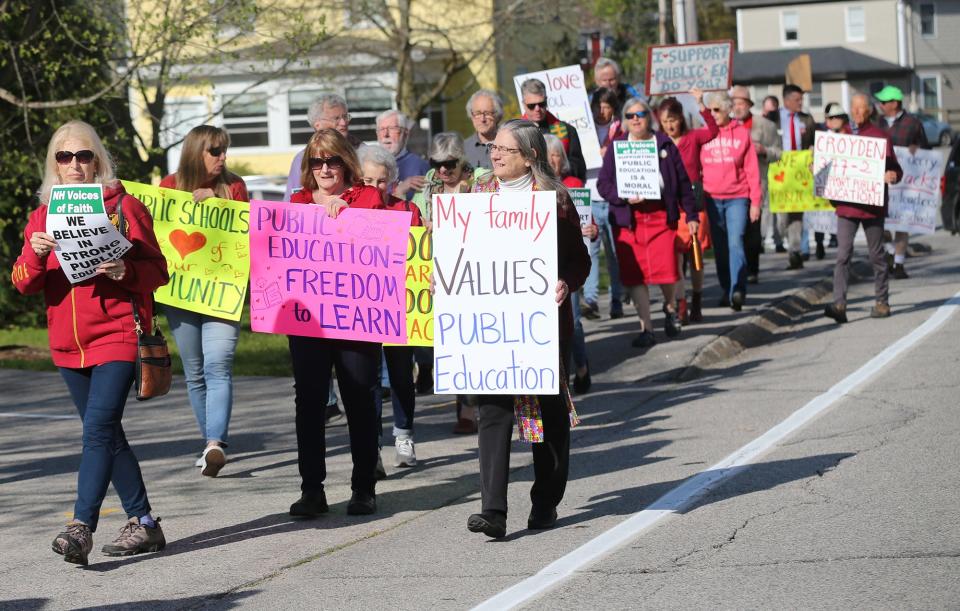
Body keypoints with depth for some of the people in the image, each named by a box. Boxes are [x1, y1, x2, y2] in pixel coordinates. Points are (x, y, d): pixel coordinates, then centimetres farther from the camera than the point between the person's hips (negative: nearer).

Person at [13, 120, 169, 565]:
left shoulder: (124, 206, -1)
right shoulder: (42, 216, 11)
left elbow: (157, 270, -2)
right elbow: (23, 283, 4)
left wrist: (125, 271, -23)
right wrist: (35, 254, -17)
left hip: (117, 336, -6)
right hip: (68, 344, 6)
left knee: (98, 427, -17)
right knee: (106, 433, 12)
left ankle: (81, 527, -22)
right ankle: (143, 523, 22)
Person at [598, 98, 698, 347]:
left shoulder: (665, 145, 9)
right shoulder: (616, 148, 8)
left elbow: (682, 182, 11)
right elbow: (603, 184, 4)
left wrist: (691, 214, 8)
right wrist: (623, 197, -13)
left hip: (661, 215, -1)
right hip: (628, 219, 1)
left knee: (666, 270, -8)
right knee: (635, 275, 0)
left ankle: (670, 308, 25)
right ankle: (646, 329, 9)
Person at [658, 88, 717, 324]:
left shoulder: (693, 138, 0)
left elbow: (713, 131, -19)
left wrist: (701, 104, -29)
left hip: (693, 200, 0)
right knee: (674, 255, -8)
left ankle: (696, 305, 19)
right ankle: (681, 306, -10)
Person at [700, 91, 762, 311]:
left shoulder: (742, 133, 2)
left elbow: (752, 169, 3)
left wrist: (755, 201, -2)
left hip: (737, 198, -2)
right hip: (711, 199, 2)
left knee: (735, 243, -15)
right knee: (720, 248, 6)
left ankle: (738, 291, -20)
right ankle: (727, 291, 16)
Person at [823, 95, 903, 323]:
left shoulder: (881, 136, 0)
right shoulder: (842, 134, 11)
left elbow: (895, 169, -1)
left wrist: (892, 176, -23)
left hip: (872, 204, -2)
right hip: (846, 203, 2)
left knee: (876, 255, 9)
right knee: (843, 254, -9)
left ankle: (882, 302, 20)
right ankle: (839, 304, -15)